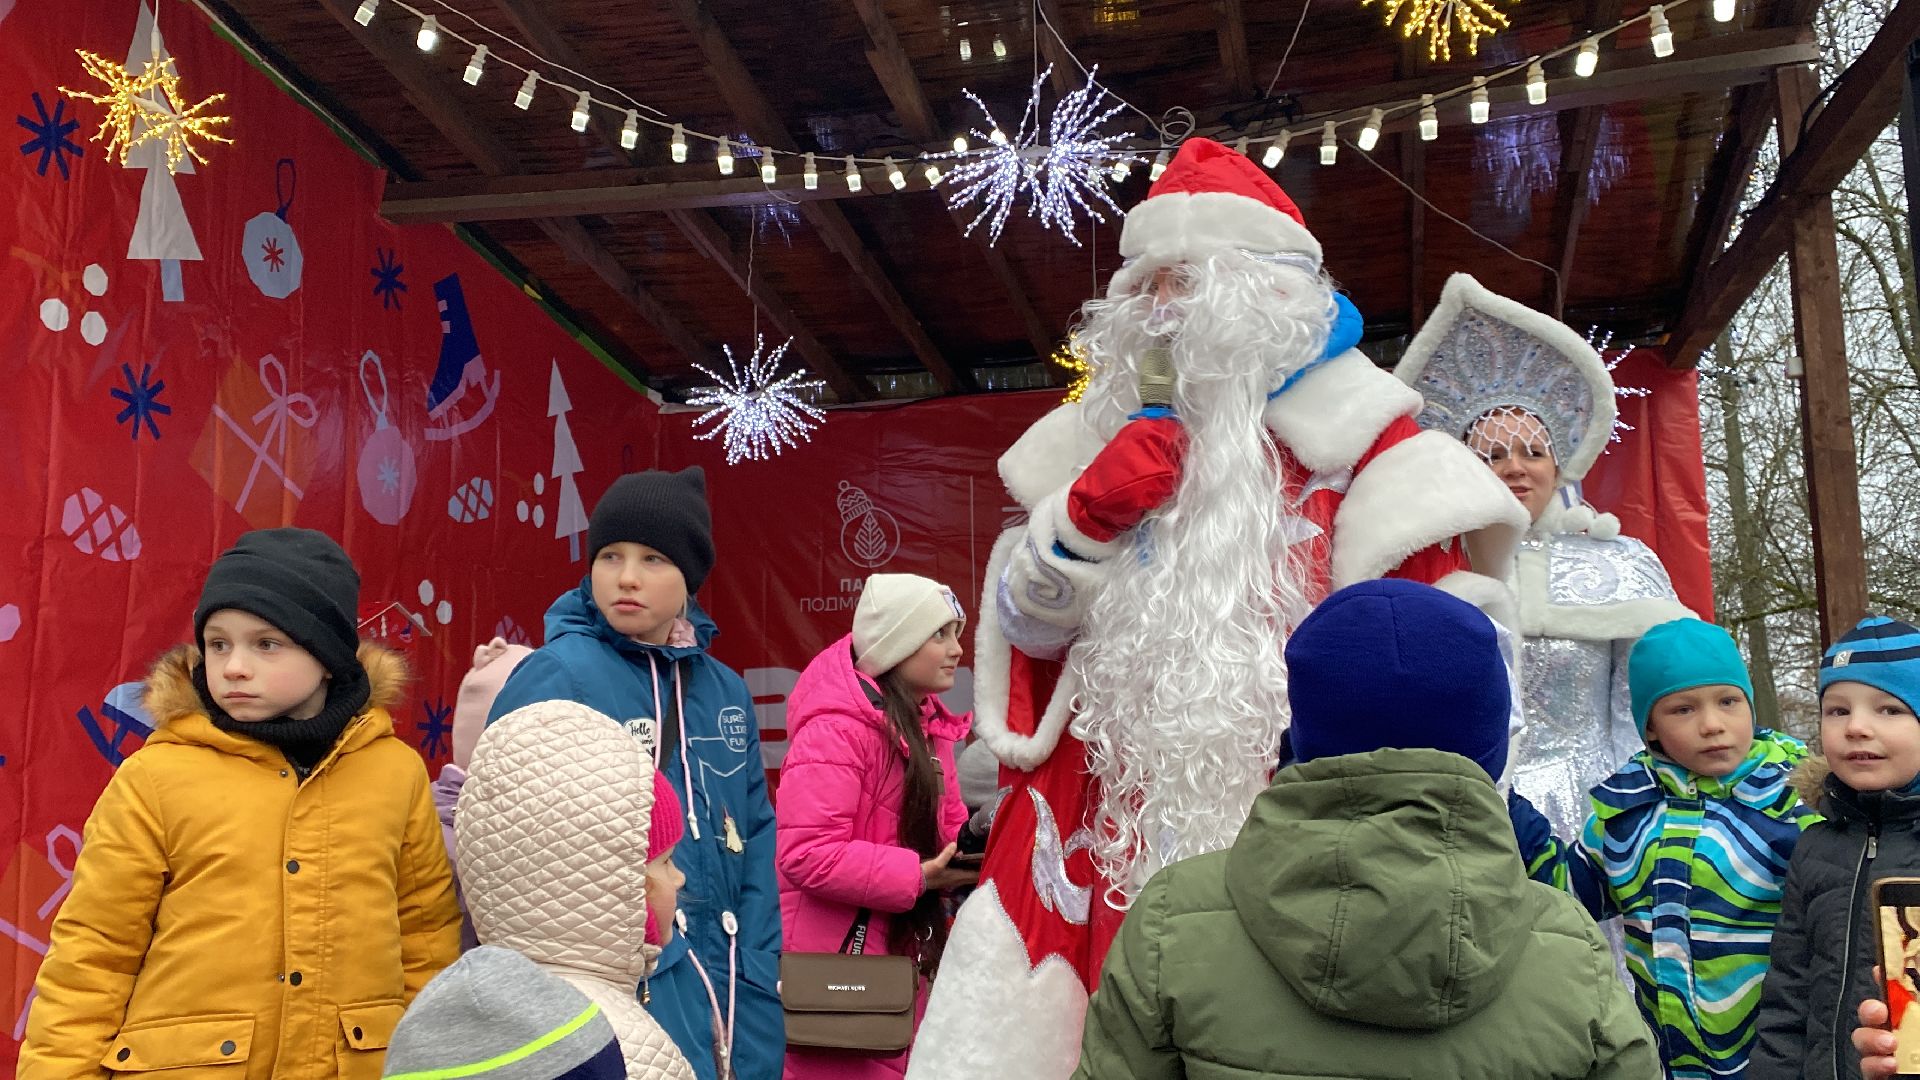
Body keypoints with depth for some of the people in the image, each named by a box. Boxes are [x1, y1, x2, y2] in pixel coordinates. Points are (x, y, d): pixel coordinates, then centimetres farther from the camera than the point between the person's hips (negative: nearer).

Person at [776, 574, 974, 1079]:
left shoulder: (925, 724, 9)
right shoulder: (835, 730, -21)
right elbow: (807, 854, -27)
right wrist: (917, 876, -25)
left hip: (906, 951, 9)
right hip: (839, 961, -9)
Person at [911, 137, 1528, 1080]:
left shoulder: (1351, 433, 1)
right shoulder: (1109, 435, 15)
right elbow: (1023, 623, 13)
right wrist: (1091, 513, -4)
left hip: (1275, 838, -4)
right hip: (1093, 822, 4)